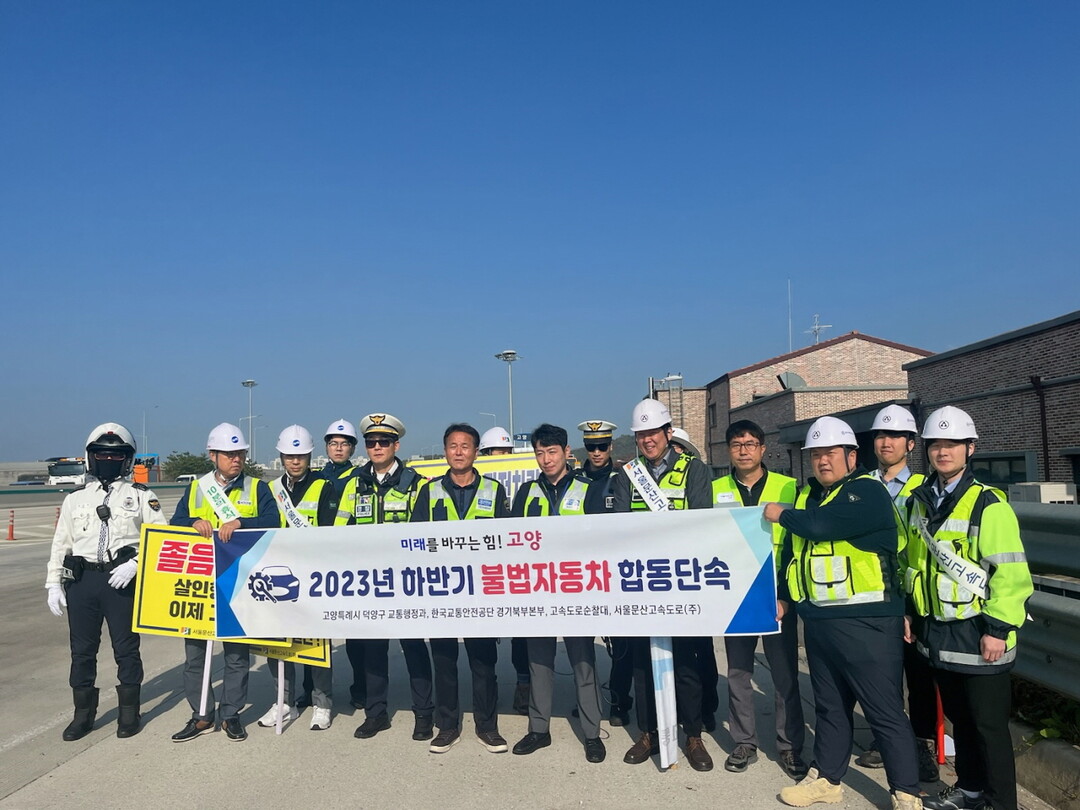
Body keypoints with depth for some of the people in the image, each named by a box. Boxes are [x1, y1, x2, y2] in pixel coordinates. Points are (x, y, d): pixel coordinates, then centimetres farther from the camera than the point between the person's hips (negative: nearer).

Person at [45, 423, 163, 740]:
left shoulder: (141, 496, 4)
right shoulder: (75, 498, 13)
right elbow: (61, 544, 14)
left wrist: (135, 564, -15)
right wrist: (54, 583, 7)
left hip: (123, 580, -3)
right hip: (81, 580, 3)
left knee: (126, 648, 4)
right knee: (82, 649, 10)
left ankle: (129, 713, 18)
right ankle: (83, 714, 24)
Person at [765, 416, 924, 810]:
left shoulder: (867, 492, -12)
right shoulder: (808, 495, 13)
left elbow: (820, 526, -27)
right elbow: (792, 551, 22)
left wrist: (781, 514, -10)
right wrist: (783, 596, 17)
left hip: (867, 622, -7)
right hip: (819, 621, 8)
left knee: (885, 711, 1)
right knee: (829, 706, 18)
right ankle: (827, 778, 32)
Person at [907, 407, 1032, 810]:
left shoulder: (988, 504, -14)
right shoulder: (920, 501, 7)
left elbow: (1011, 572, -17)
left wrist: (997, 629, -19)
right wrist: (909, 612, 15)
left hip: (976, 635, -6)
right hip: (936, 633, 6)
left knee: (988, 725, 5)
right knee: (958, 717, 20)